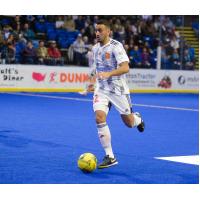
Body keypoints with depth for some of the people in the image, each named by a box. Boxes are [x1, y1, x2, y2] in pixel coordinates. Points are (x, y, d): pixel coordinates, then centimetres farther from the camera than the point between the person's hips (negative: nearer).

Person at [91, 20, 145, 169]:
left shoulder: (116, 46, -15)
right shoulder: (95, 48, 7)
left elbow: (125, 68, -28)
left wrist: (108, 74, -40)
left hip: (118, 90, -5)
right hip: (101, 90, 5)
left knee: (129, 123, 7)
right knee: (99, 118, -18)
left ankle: (138, 119, 48)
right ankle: (110, 157, -12)